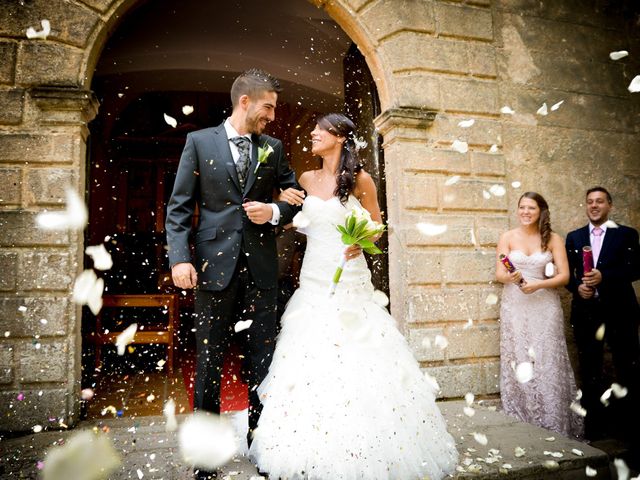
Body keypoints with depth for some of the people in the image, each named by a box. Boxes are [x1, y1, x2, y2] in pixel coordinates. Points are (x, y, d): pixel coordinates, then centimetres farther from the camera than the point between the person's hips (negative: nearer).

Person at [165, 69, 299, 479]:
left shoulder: (273, 148, 11)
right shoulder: (199, 141, 4)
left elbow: (296, 199, 15)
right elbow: (179, 207, 0)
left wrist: (274, 211, -6)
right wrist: (179, 258, -10)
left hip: (261, 266, 2)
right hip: (215, 264, -2)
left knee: (263, 359, 8)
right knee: (209, 361, 7)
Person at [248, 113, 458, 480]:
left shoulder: (360, 179, -2)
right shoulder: (307, 179, 9)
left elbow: (377, 226, 4)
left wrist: (362, 241, -16)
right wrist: (288, 204, 1)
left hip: (351, 283, -4)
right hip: (314, 281, 4)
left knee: (357, 362, -2)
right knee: (310, 361, 4)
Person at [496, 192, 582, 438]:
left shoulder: (553, 239, 2)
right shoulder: (508, 237, 4)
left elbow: (564, 276, -2)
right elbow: (499, 273, 0)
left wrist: (538, 284, -18)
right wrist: (510, 277, -22)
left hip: (545, 306, 0)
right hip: (515, 307, 1)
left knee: (547, 364, 0)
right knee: (519, 364, 2)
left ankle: (553, 425, 14)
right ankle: (519, 424, 13)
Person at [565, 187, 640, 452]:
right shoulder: (574, 237, 11)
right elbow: (567, 272, 9)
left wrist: (603, 276, -21)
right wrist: (578, 286, -11)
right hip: (586, 311, 3)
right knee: (590, 371, 10)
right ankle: (595, 426, 21)